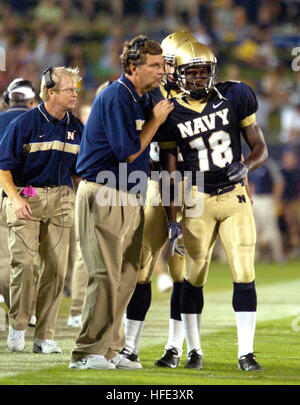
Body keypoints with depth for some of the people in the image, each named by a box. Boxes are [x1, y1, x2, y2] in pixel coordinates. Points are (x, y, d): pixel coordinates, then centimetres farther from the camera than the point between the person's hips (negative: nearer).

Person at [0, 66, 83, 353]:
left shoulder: (75, 128, 9)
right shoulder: (24, 124, -7)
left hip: (60, 201, 4)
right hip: (25, 197, -4)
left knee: (56, 268, 0)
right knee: (23, 263, -12)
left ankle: (45, 336, 7)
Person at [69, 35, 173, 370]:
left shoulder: (141, 99, 15)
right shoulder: (116, 97, -14)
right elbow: (128, 152, -17)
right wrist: (156, 121, -8)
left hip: (129, 198, 9)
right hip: (104, 196, -9)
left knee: (126, 276, 9)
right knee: (106, 276, -11)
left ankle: (110, 350, 14)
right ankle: (87, 353, -7)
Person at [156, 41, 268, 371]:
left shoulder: (234, 97, -2)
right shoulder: (171, 114, -3)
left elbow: (260, 148, 4)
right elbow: (168, 173, 1)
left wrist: (246, 166, -18)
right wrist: (171, 220, -5)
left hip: (235, 196, 1)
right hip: (198, 200, 0)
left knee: (244, 275, -5)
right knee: (194, 276, 3)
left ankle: (246, 352, 0)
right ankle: (194, 350, 16)